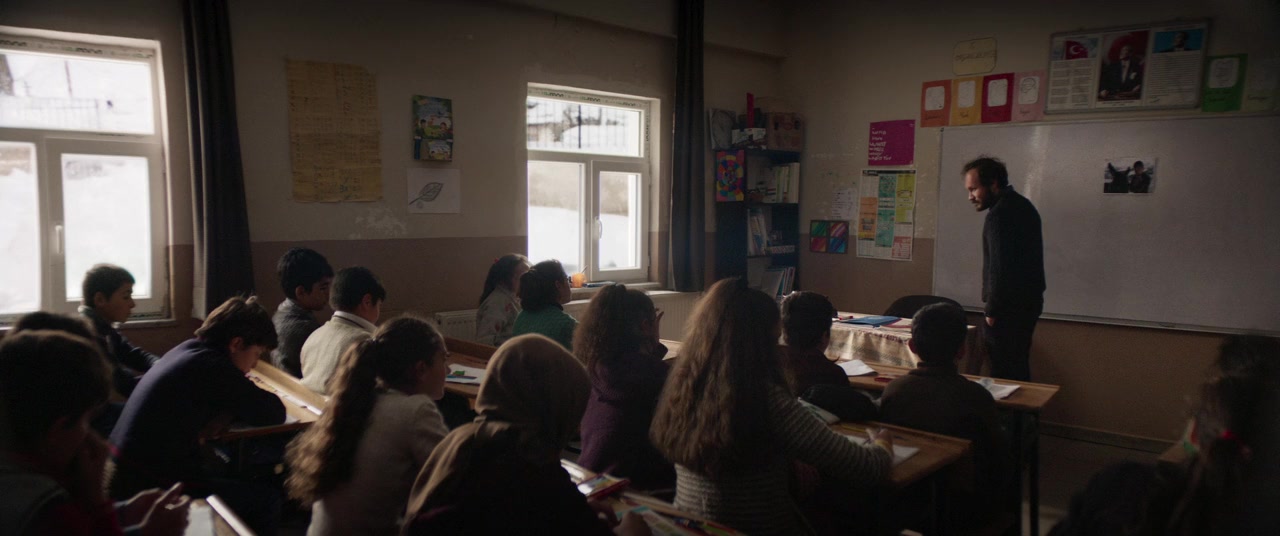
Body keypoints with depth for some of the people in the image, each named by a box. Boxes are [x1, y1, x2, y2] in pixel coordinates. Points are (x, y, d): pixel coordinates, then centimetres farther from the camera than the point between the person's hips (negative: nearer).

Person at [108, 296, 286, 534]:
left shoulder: (187, 350, 8)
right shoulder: (210, 365, -19)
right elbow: (273, 415, -15)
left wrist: (241, 391, 2)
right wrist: (252, 395, 7)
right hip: (150, 486, -10)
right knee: (266, 499, -2)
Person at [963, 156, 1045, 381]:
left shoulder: (1000, 214, -18)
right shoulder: (1023, 205, 14)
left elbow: (999, 268, -22)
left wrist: (992, 310, -13)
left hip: (1009, 308, -10)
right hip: (1029, 301, 10)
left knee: (1005, 374, -6)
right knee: (1019, 370, 17)